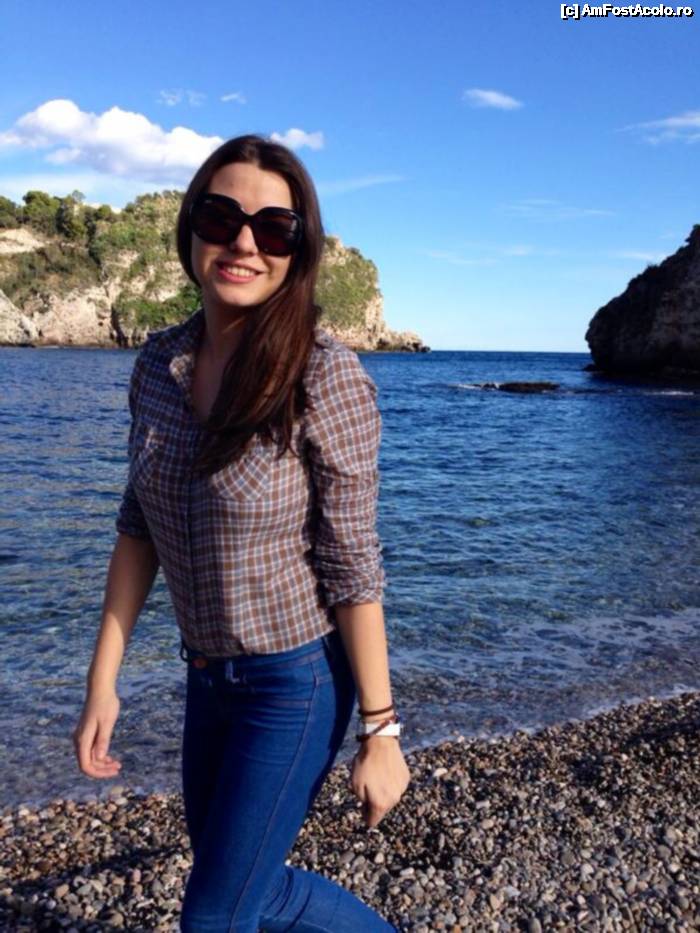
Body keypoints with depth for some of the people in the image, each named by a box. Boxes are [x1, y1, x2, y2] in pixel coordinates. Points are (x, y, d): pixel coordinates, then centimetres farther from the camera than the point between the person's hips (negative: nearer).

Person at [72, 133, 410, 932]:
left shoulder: (325, 376, -21)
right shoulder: (159, 362, -4)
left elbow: (352, 567, -18)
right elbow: (139, 529, 2)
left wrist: (380, 733, -12)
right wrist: (103, 682, 2)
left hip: (296, 682, -6)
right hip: (207, 676, 7)